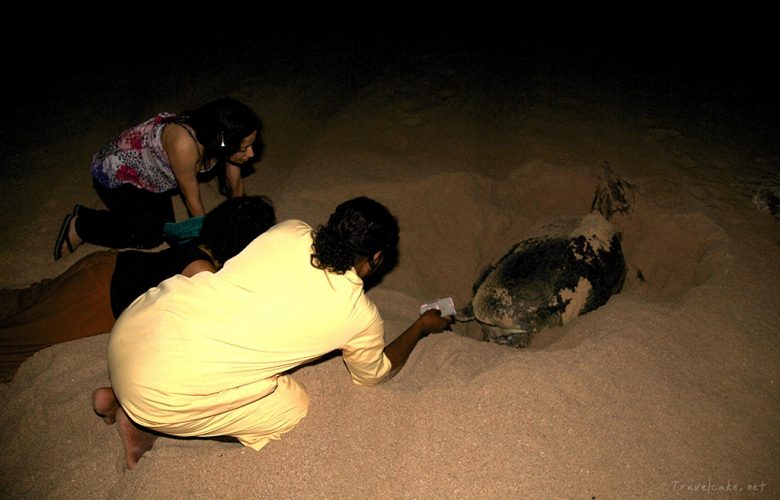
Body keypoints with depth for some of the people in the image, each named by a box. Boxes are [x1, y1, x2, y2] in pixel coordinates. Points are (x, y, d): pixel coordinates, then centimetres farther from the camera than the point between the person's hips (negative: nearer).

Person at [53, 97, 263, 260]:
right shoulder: (184, 144, -42)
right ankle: (80, 225, 3)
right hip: (115, 171, -7)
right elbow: (193, 200, -28)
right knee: (151, 235, -15)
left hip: (150, 171, 7)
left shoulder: (221, 138, -23)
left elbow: (236, 183, -7)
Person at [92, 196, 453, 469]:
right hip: (161, 386, -6)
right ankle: (144, 421, 8)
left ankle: (124, 397, 20)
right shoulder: (360, 316, -7)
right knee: (292, 409, 13)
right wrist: (422, 327, 31)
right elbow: (374, 375, 18)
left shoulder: (290, 230, 5)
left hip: (132, 326, 7)